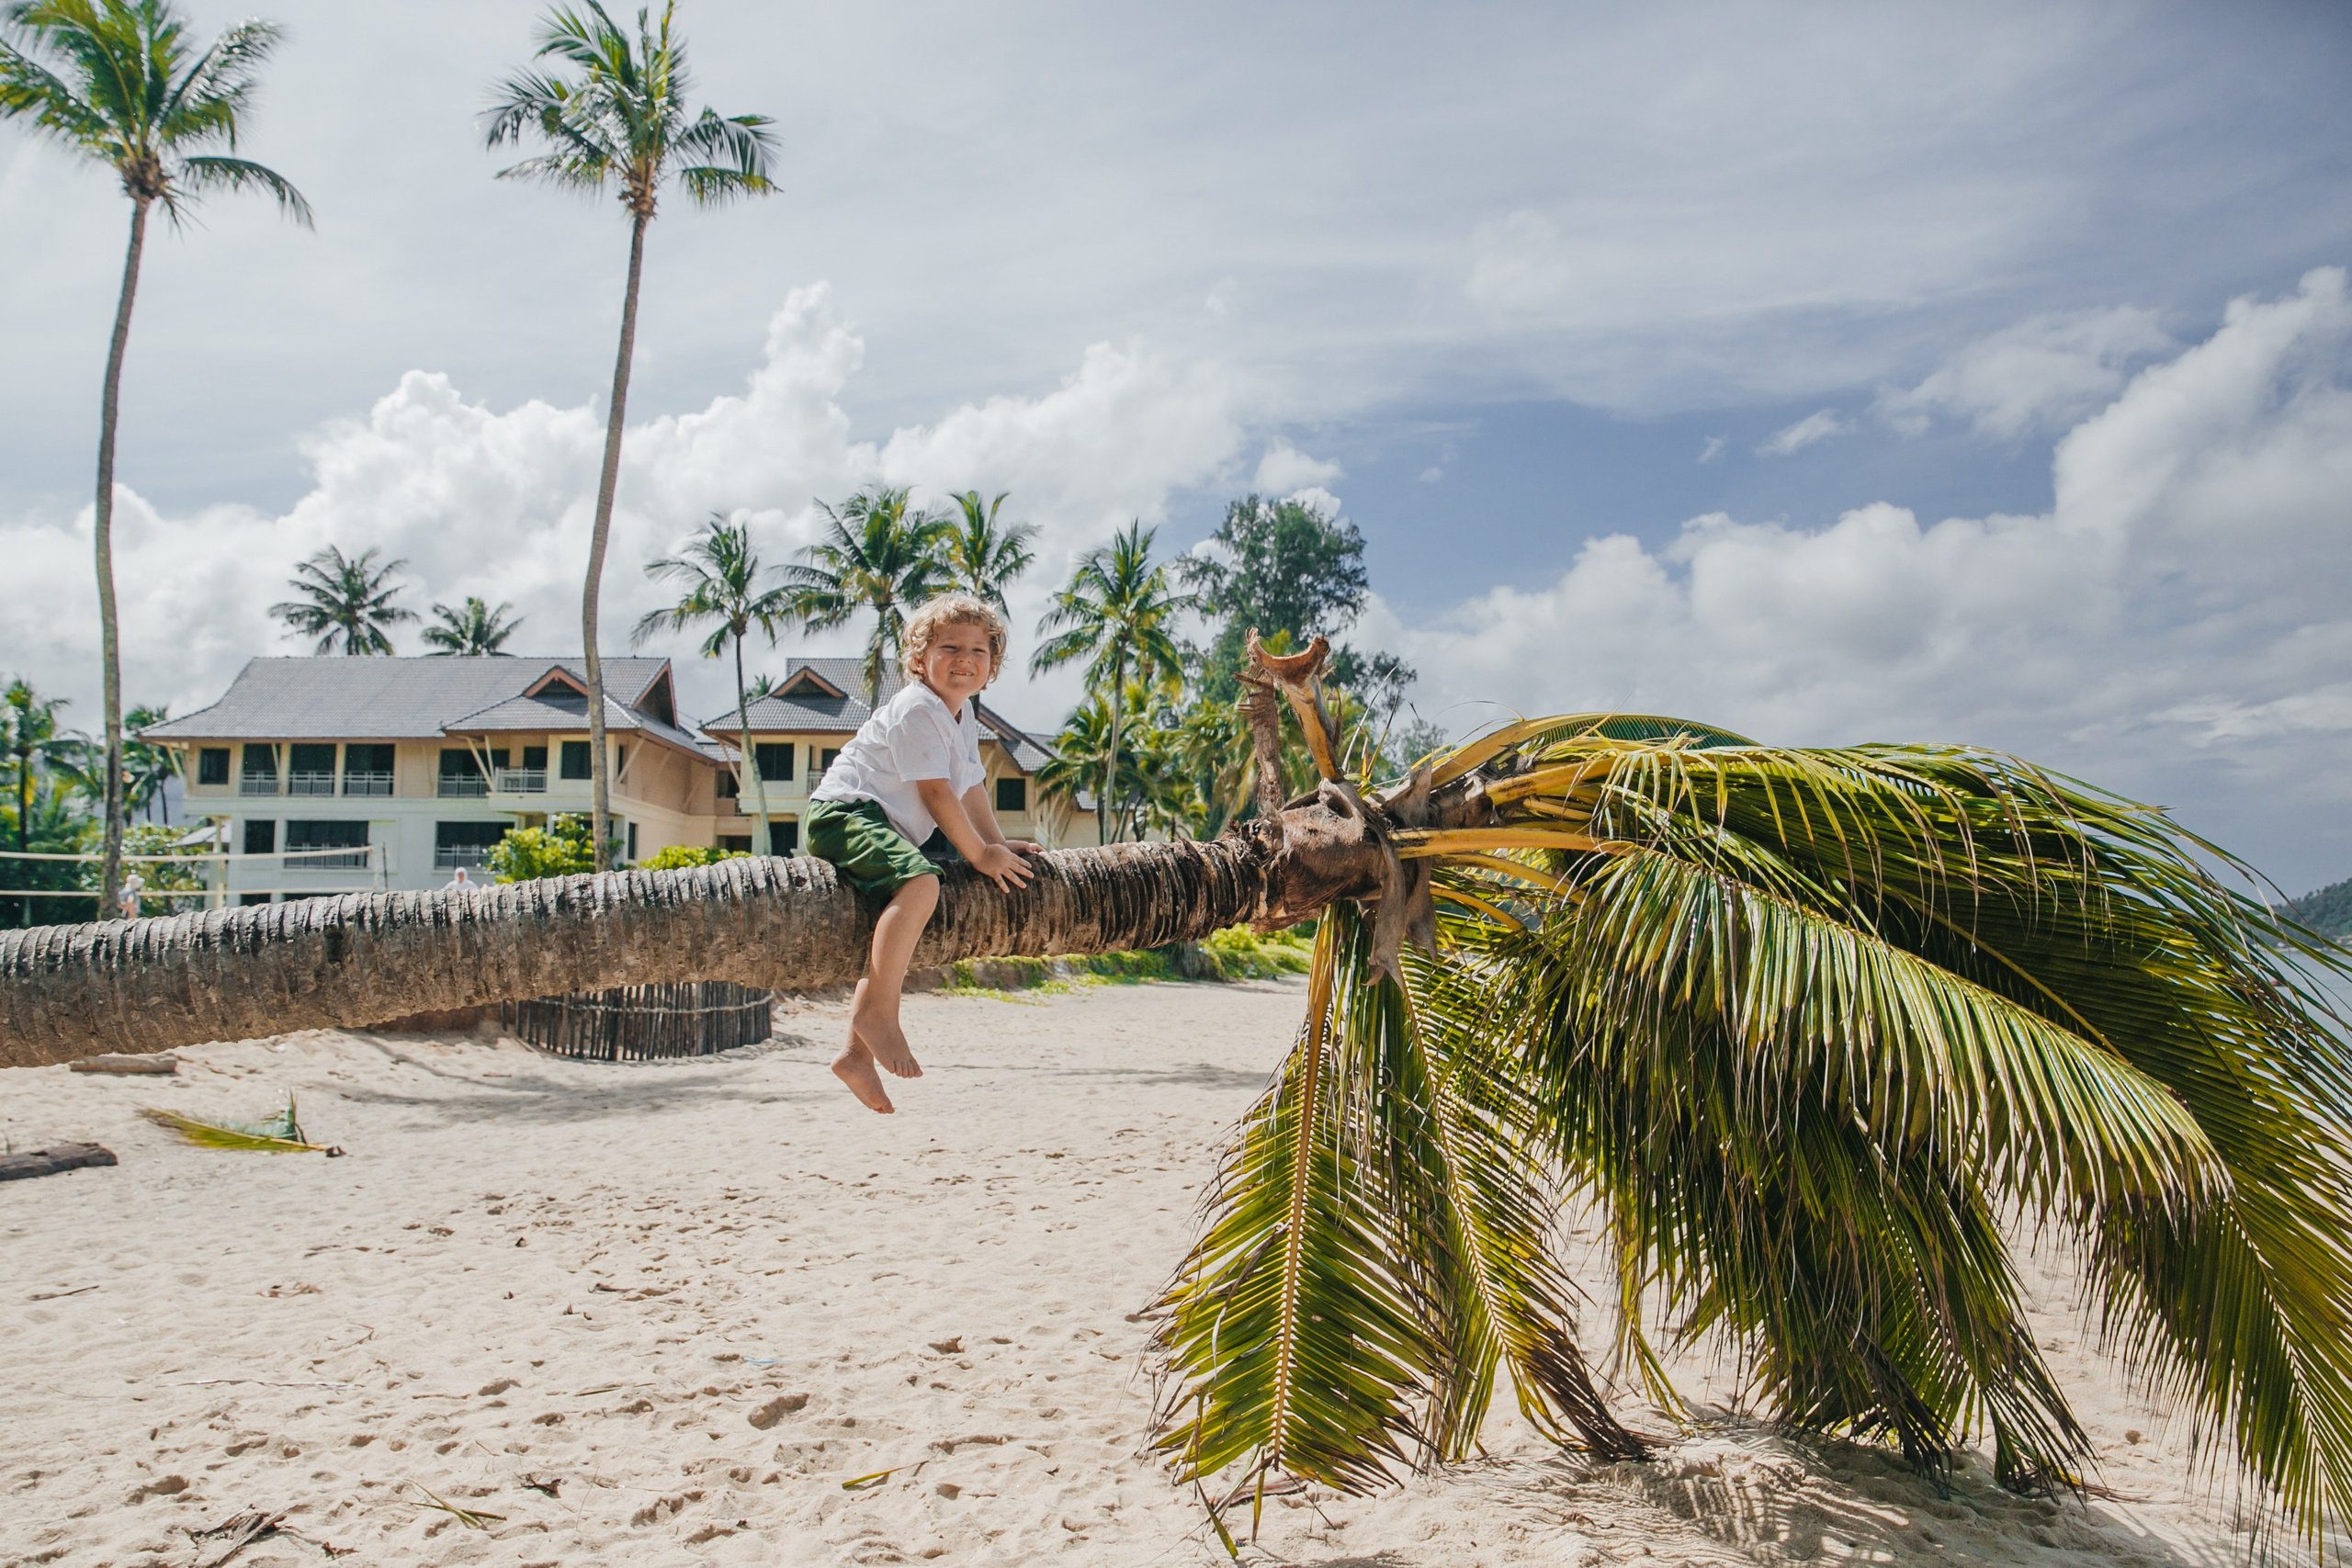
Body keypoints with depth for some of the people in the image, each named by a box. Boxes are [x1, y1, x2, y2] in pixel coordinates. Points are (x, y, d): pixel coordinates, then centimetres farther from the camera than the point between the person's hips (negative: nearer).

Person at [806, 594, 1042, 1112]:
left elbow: (971, 785, 23)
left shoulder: (962, 714, 16)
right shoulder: (916, 710, -14)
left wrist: (998, 844, 18)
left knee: (903, 918, 11)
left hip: (887, 826, 11)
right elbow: (936, 793, -17)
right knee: (920, 883, -33)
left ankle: (858, 1053, 18)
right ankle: (878, 1011, -25)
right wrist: (979, 855, -13)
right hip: (844, 812, -11)